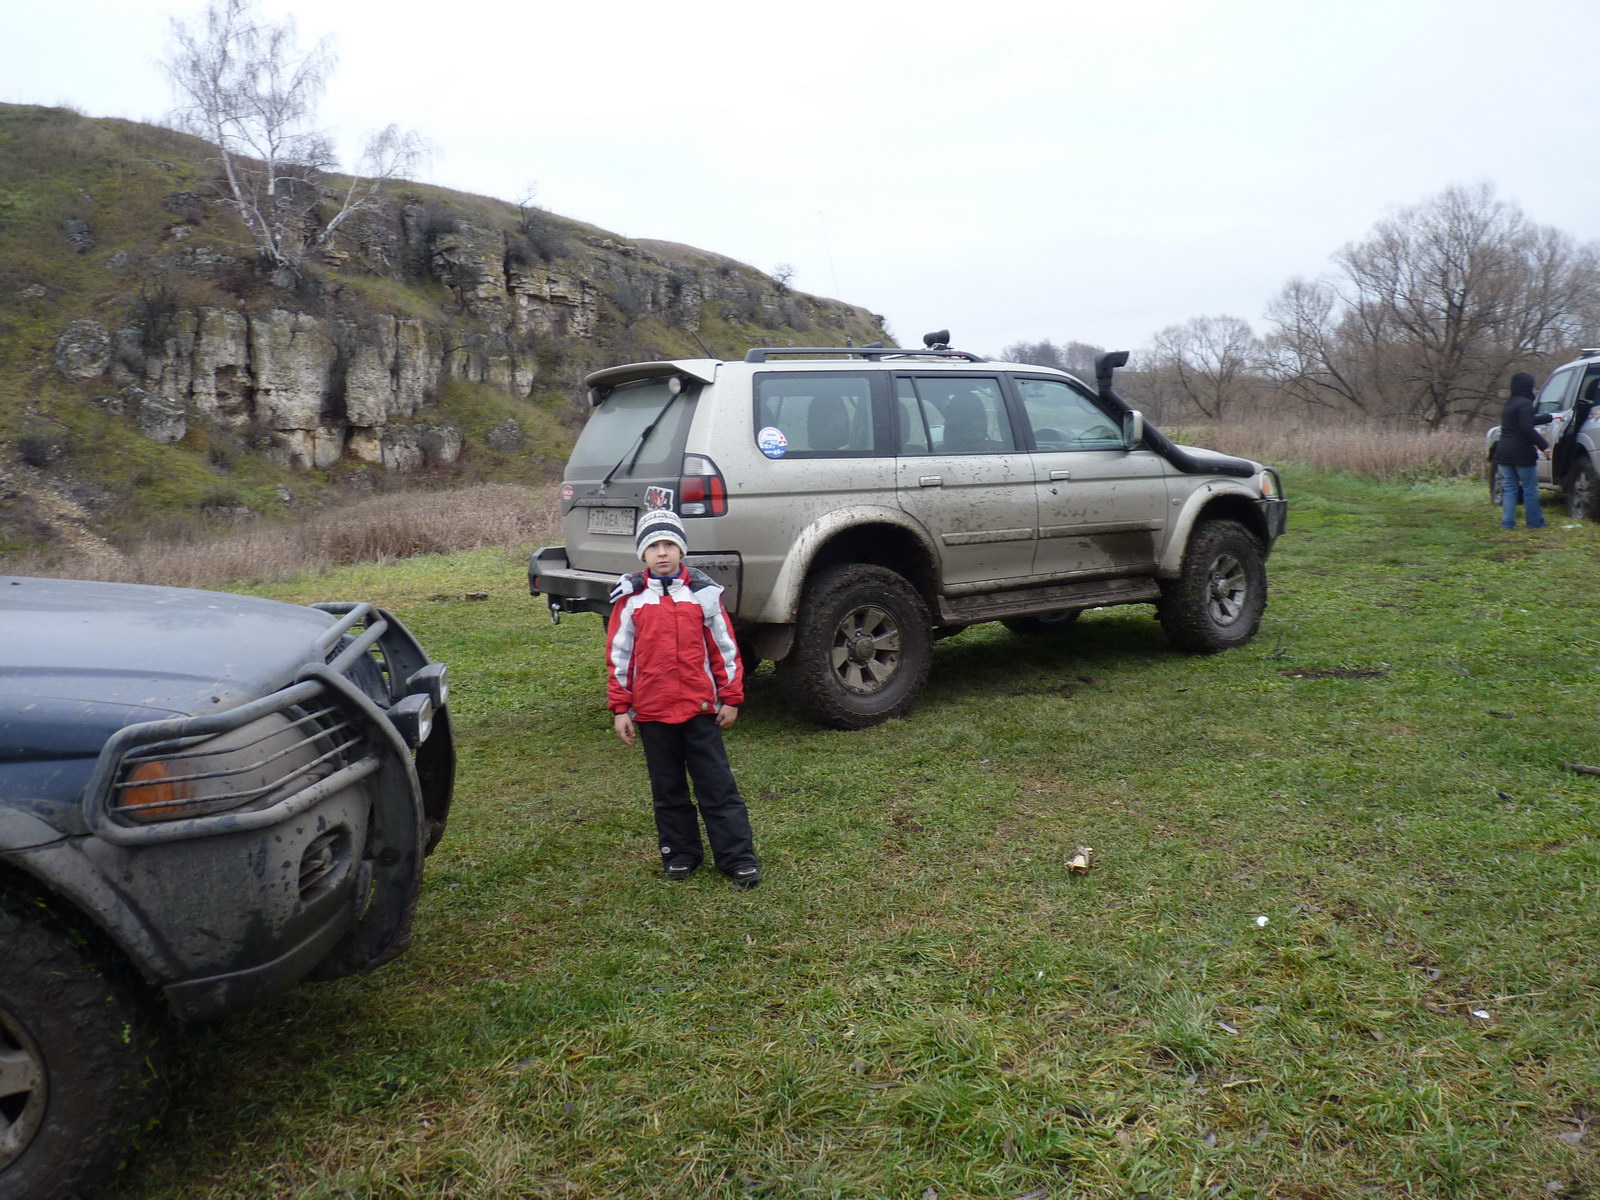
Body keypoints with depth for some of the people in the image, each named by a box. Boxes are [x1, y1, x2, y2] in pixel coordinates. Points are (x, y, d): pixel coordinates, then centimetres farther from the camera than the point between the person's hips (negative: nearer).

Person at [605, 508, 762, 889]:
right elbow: (618, 657, 3)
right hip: (652, 712, 1)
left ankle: (738, 857, 10)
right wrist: (620, 708, 2)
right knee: (668, 788, 13)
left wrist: (731, 697, 3)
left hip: (701, 707, -1)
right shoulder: (630, 598, 0)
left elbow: (724, 648, 4)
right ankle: (680, 853, 27)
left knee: (717, 785, 3)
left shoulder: (703, 592, 0)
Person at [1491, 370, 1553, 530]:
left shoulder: (1509, 403, 16)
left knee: (1508, 488, 8)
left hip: (1504, 453, 8)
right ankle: (1534, 522, 8)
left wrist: (1550, 417, 38)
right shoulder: (1525, 403, -12)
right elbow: (1527, 428, -21)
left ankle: (1507, 522, 4)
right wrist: (1543, 445, -18)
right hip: (1522, 454, -8)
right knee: (1530, 489, 2)